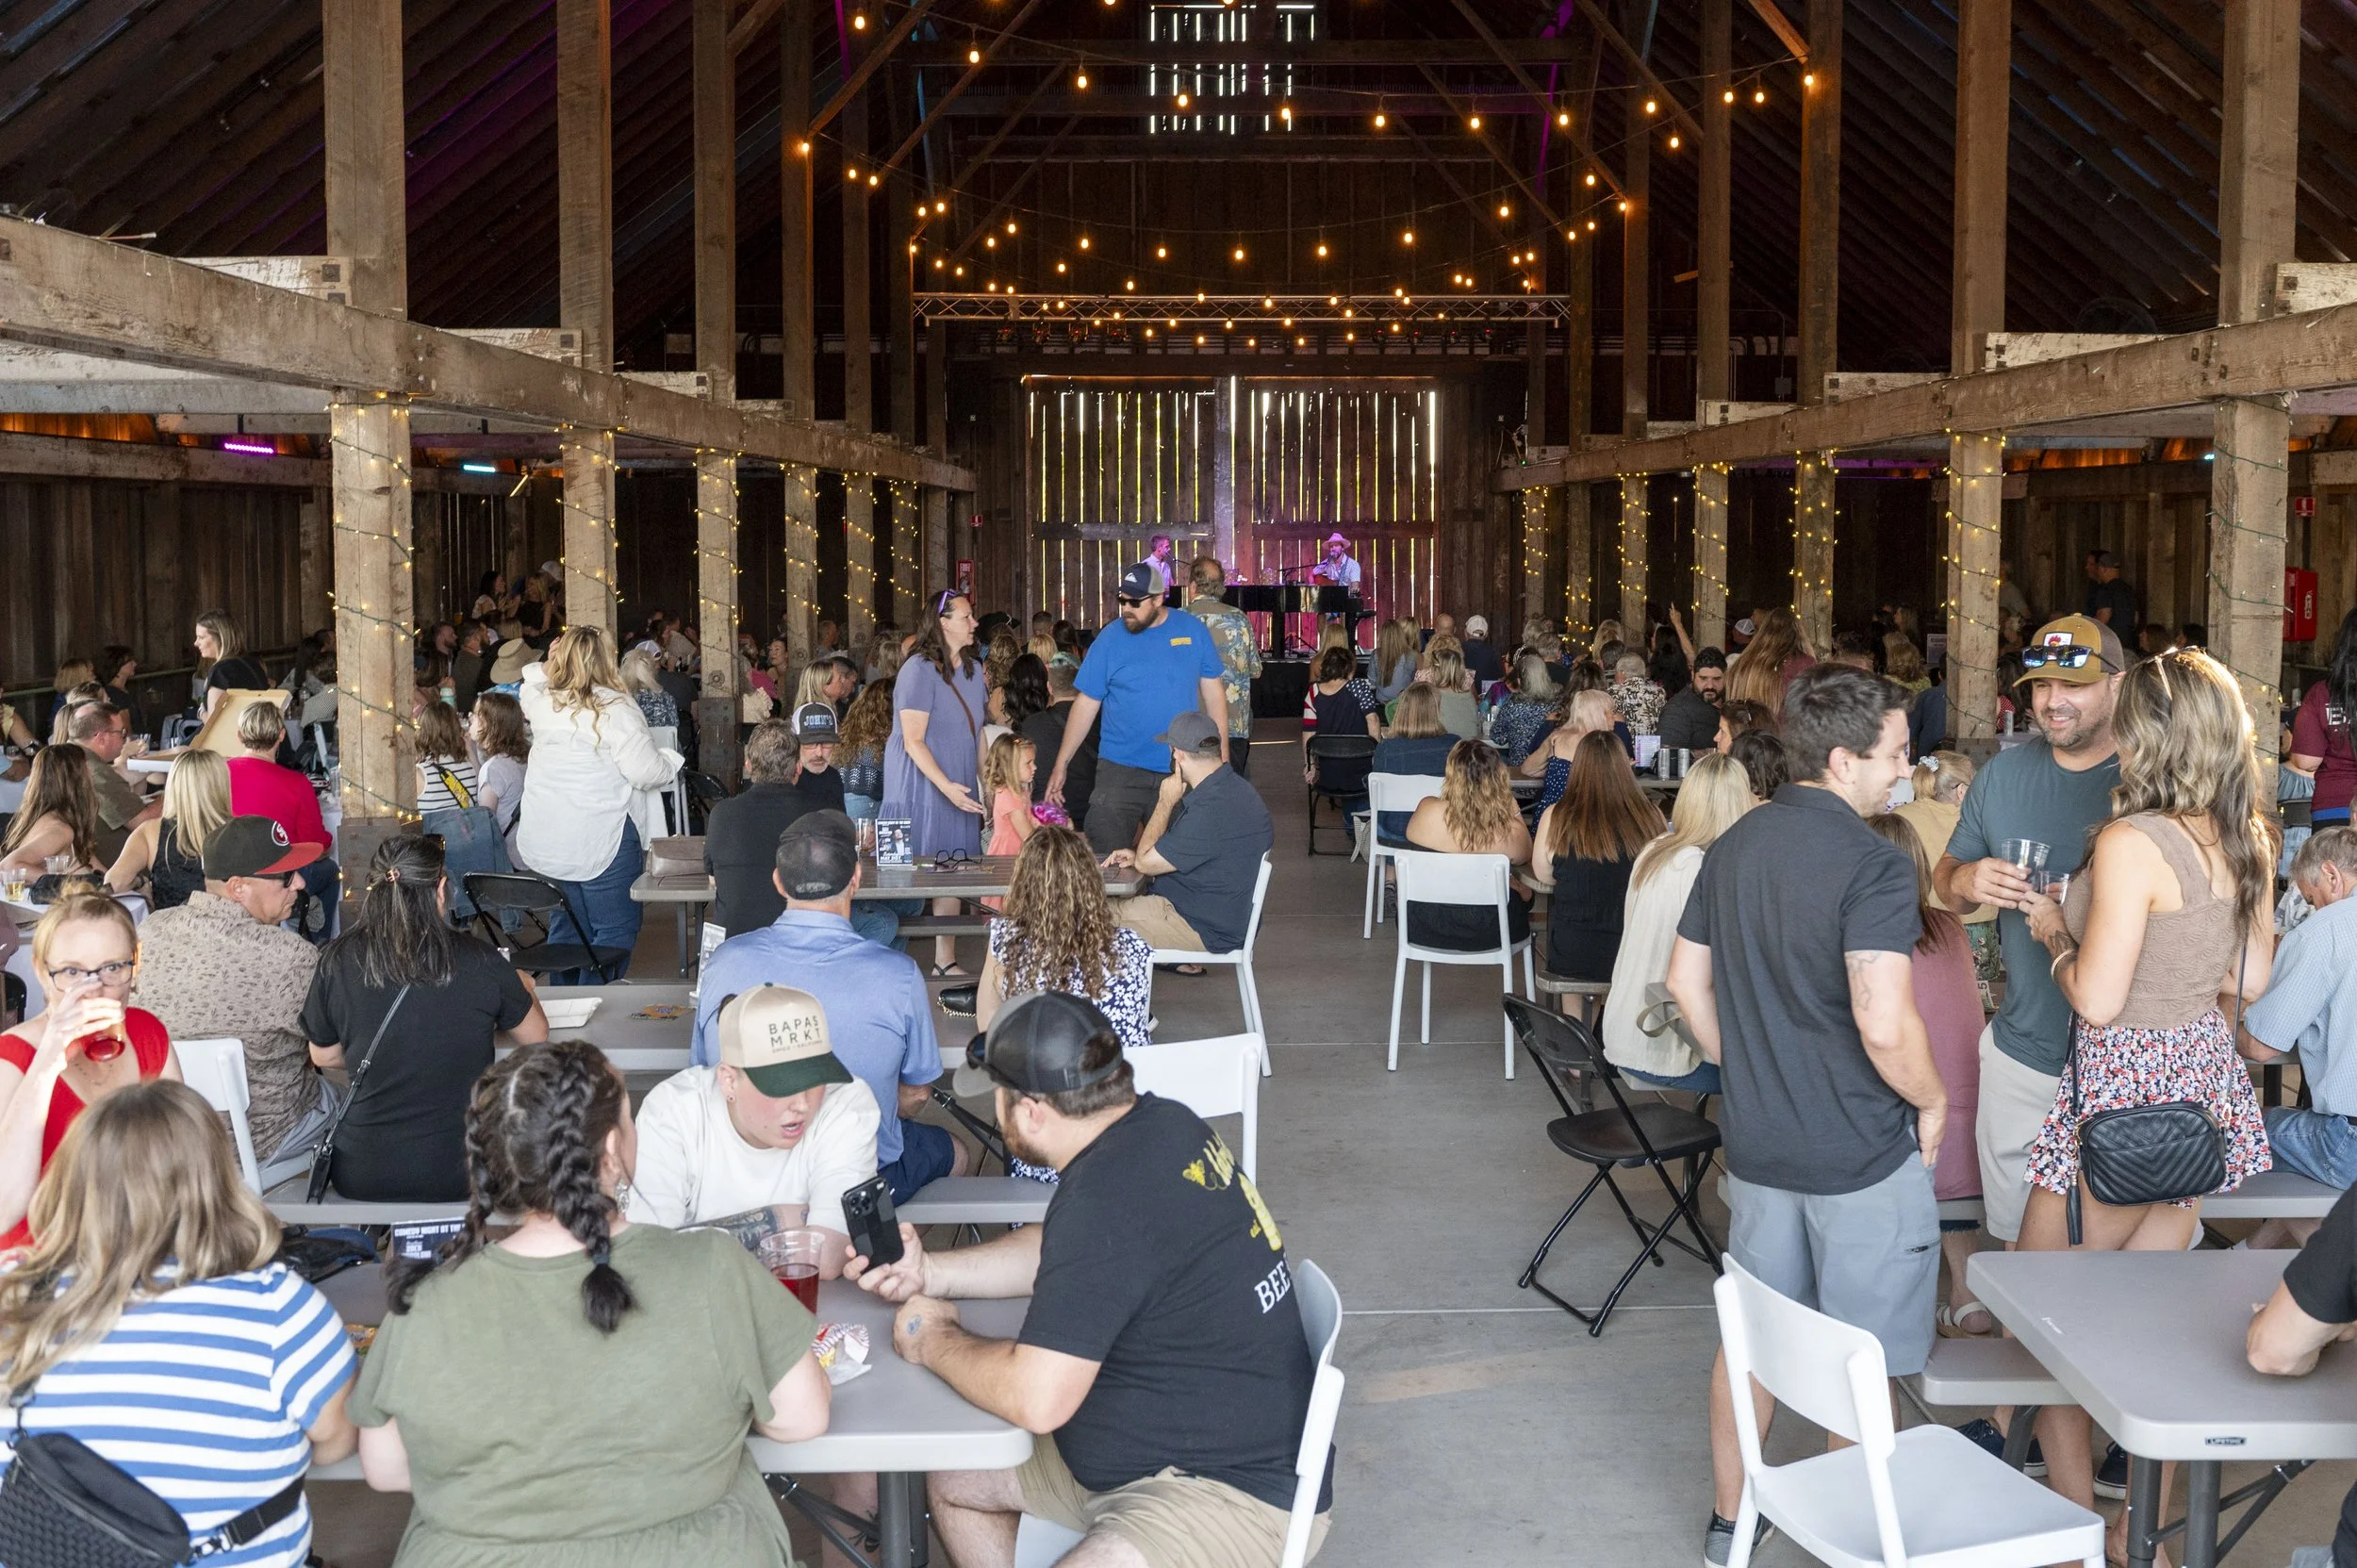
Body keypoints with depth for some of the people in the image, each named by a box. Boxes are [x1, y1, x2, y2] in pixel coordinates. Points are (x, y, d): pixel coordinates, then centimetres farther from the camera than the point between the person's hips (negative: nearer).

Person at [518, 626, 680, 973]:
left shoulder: (542, 702, 4)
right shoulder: (617, 710, -13)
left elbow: (527, 691, 31)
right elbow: (646, 772, -15)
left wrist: (545, 667, 19)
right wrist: (670, 761, 3)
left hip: (543, 843, 7)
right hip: (599, 842, -7)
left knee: (565, 928, 19)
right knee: (614, 932, 1)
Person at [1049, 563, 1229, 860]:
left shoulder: (1193, 631, 1)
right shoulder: (1110, 639, -1)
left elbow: (1214, 693, 7)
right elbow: (1086, 704, 2)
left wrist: (1223, 759, 2)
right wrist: (1061, 765, -1)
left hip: (1180, 771, 1)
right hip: (1120, 771, -1)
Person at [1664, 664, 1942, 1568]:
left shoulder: (1734, 847, 4)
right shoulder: (1870, 865, -21)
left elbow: (1686, 979, 12)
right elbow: (1885, 1027, -28)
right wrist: (1932, 1101, -10)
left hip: (1757, 1143, 7)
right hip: (1861, 1153, -7)